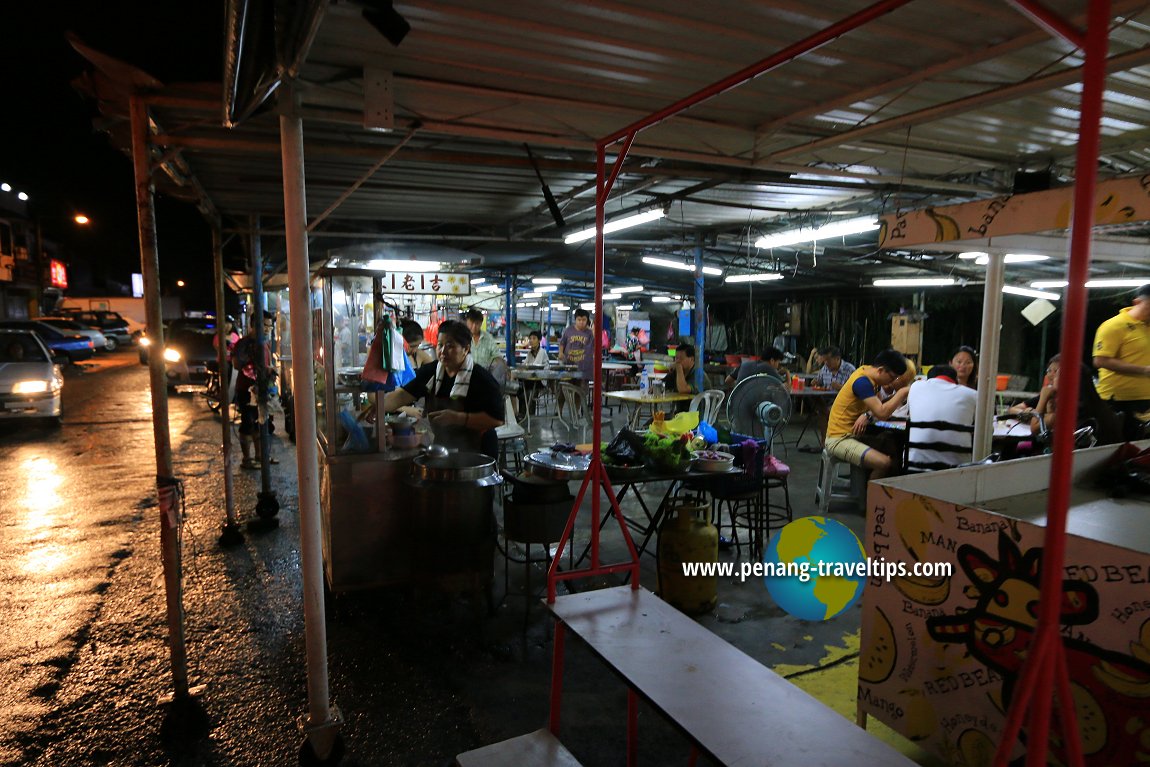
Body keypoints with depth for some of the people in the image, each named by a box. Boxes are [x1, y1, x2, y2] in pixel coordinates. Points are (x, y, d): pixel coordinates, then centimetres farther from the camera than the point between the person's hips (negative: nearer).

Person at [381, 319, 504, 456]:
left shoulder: (481, 378, -17)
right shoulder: (430, 371, 0)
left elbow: (497, 419, -22)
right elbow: (402, 395, -9)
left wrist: (457, 418, -28)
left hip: (476, 455, -5)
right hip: (441, 451, 6)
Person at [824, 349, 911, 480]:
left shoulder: (869, 372, 6)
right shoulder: (862, 382, -21)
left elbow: (879, 407, 8)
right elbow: (882, 413, -25)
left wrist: (867, 415, -14)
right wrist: (902, 392, -16)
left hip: (855, 435, 9)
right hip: (839, 439, -9)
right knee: (886, 463, -24)